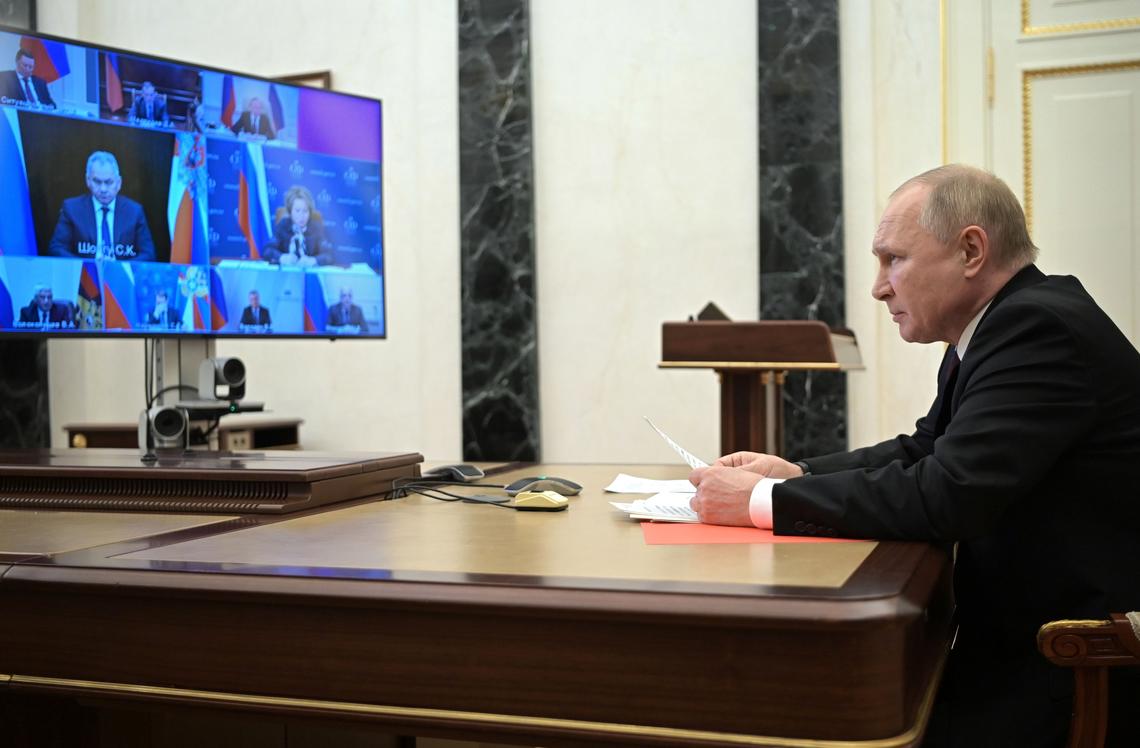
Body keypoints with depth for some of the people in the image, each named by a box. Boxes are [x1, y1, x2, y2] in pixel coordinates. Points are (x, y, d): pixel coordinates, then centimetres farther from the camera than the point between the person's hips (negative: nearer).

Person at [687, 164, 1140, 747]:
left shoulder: (1039, 327, -21)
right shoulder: (1006, 324, 8)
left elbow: (947, 496, -27)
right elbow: (925, 448, 17)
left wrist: (764, 501, -20)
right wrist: (797, 474, 2)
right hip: (1017, 633, 9)